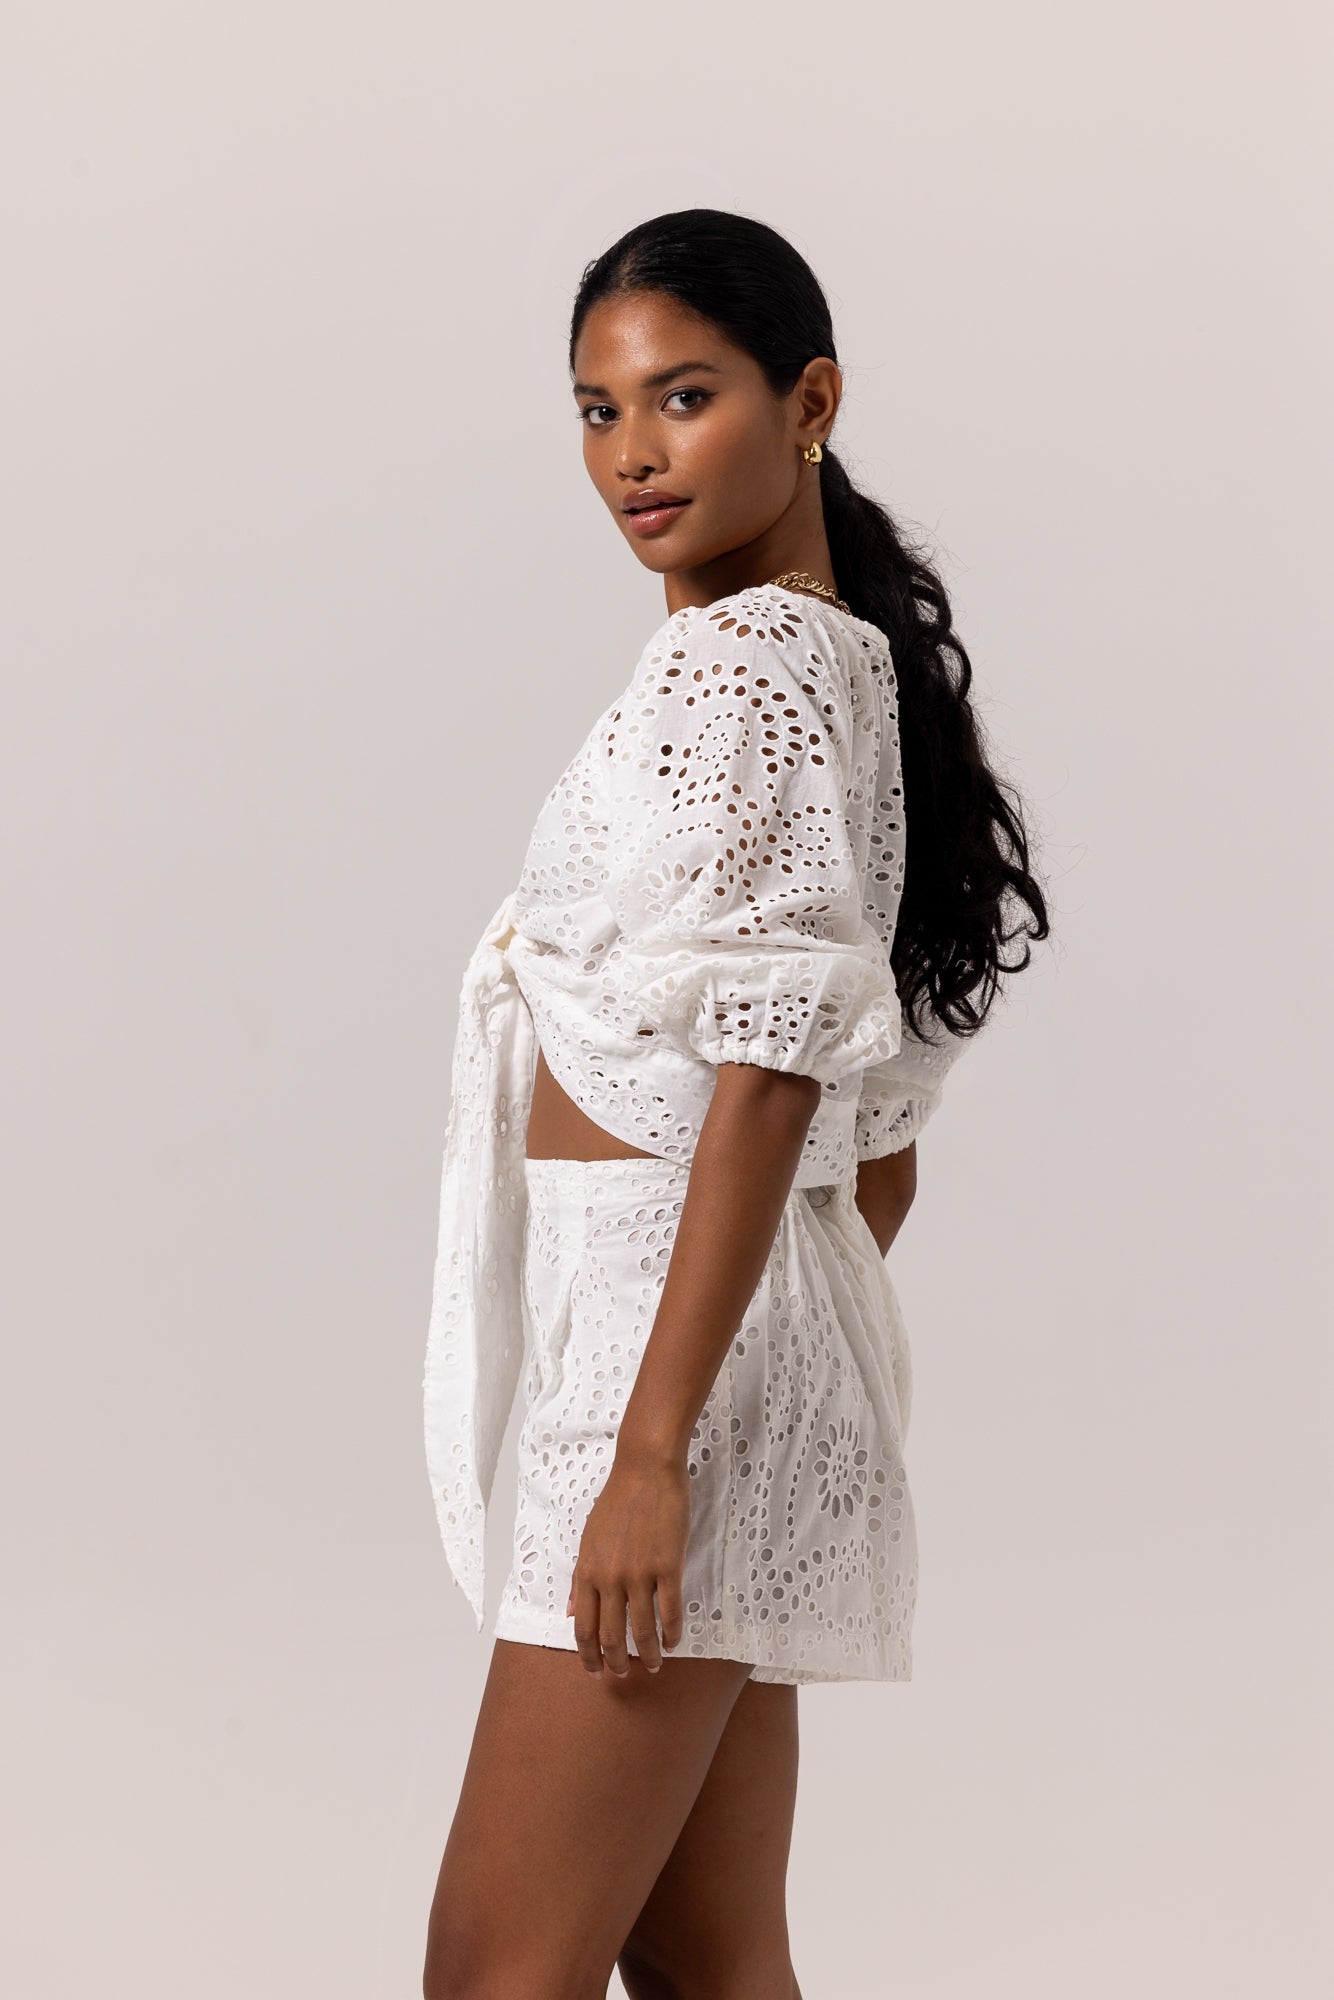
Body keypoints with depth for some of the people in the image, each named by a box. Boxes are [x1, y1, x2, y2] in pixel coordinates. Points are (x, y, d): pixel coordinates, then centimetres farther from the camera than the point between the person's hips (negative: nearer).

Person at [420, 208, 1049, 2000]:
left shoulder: (737, 662, -12)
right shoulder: (846, 663, 17)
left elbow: (768, 1077, -20)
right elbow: (882, 1134, 20)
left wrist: (649, 1447, -23)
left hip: (671, 1320, -10)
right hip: (771, 1324, 10)